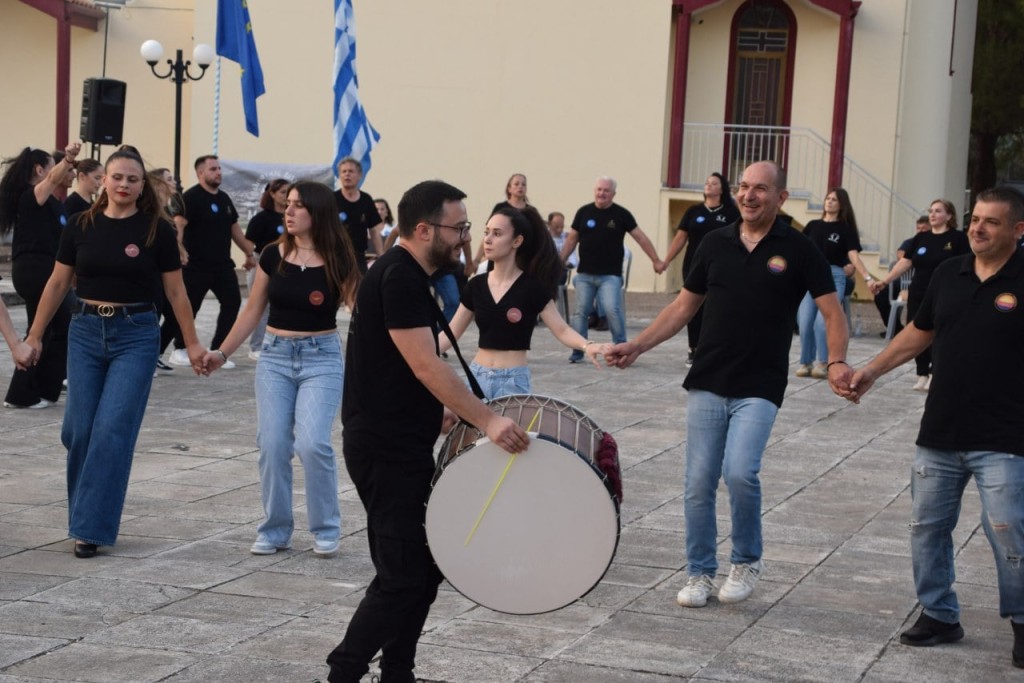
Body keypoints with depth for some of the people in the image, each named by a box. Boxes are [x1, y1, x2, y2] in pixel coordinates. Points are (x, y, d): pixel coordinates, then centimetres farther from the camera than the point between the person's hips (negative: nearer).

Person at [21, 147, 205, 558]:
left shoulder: (157, 231, -3)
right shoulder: (82, 227, 3)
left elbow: (175, 292, 3)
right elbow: (58, 284, 10)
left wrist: (192, 344, 4)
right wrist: (35, 335, 9)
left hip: (135, 335, -3)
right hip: (86, 332, 3)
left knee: (113, 430, -9)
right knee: (79, 431, 1)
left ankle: (90, 528, -3)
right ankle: (84, 513, 24)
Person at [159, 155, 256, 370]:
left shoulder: (224, 198, 14)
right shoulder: (191, 197, -11)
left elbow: (234, 227, 24)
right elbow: (178, 224, -24)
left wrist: (249, 253, 27)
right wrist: (179, 249, -40)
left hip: (223, 264, 7)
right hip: (196, 265, -7)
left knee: (232, 302, -1)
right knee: (188, 307, -2)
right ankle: (180, 350, 15)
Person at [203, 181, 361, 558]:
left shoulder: (337, 262, -7)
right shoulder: (273, 255, 2)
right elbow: (253, 310, 11)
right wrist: (222, 352, 10)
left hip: (321, 359, -3)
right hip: (275, 357, 3)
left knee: (312, 443, -16)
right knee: (272, 445, -3)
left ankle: (326, 530, 2)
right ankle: (274, 530, 12)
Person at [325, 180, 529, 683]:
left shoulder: (409, 276, 14)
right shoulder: (398, 278, -17)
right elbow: (425, 365, -25)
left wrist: (442, 412, 16)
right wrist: (487, 420, -28)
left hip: (403, 444, 10)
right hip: (385, 450, -10)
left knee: (424, 566, 13)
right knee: (402, 576, -8)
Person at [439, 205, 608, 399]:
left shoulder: (532, 287, -7)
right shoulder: (477, 286, 4)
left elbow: (561, 330, -8)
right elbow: (451, 333, 9)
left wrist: (587, 346, -27)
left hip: (513, 380, -4)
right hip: (478, 376, 4)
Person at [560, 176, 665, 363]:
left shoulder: (621, 214, -2)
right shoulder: (584, 212, 3)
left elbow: (640, 237, 1)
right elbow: (572, 239, 11)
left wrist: (656, 261, -2)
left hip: (610, 275, -2)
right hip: (584, 274, 2)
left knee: (612, 310, -14)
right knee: (581, 312, 4)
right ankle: (578, 351, 14)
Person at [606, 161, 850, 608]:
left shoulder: (798, 250, -2)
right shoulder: (716, 243, 8)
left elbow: (831, 311, -1)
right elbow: (684, 306, 14)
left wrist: (836, 361, -19)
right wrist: (636, 347, 5)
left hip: (759, 388, -4)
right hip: (707, 382, 4)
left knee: (740, 472, -19)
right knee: (699, 483, 3)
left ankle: (747, 562, 5)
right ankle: (700, 574, 18)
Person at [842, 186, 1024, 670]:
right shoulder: (948, 273, 7)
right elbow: (919, 332, 20)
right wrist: (872, 371, 15)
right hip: (939, 434, 6)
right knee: (927, 527, 11)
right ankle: (938, 615, 27)